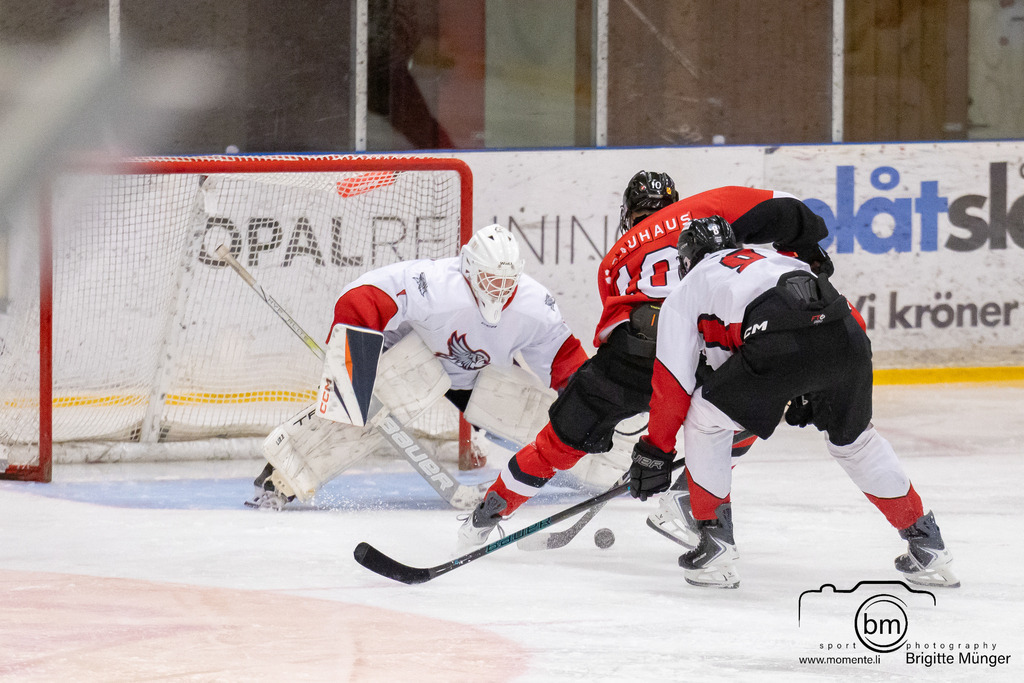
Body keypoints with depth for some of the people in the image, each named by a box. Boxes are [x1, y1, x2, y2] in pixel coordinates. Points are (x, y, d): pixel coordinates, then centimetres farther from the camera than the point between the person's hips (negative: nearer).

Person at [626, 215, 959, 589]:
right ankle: (927, 547, 31)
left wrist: (655, 451, 35)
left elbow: (672, 384, 26)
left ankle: (714, 544, 17)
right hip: (846, 340, 5)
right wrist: (809, 394, 46)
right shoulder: (774, 258, 44)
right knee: (853, 438, 29)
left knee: (705, 418, 20)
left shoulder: (684, 293, 31)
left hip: (778, 347, -5)